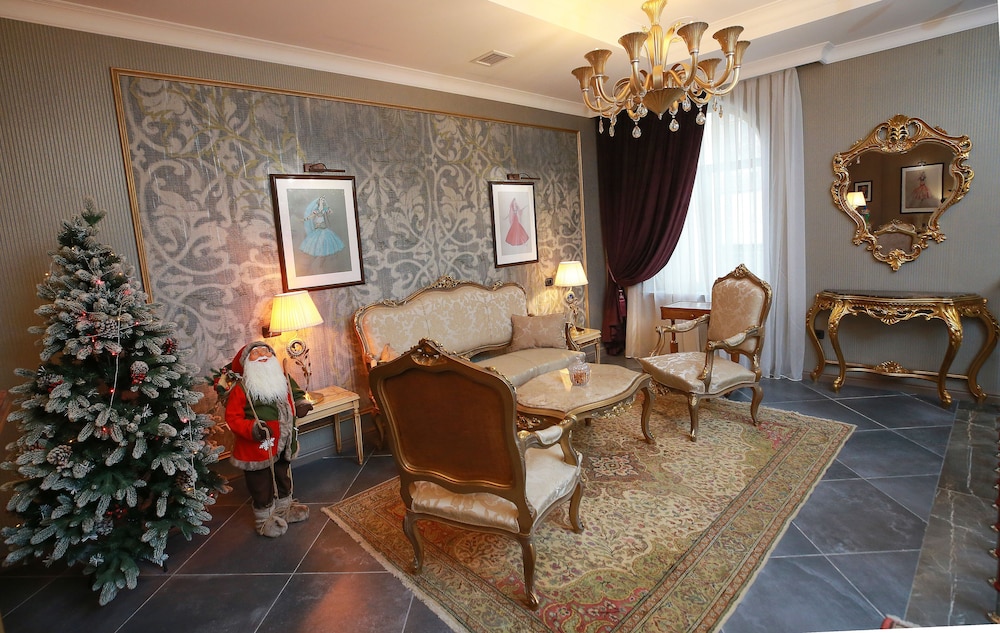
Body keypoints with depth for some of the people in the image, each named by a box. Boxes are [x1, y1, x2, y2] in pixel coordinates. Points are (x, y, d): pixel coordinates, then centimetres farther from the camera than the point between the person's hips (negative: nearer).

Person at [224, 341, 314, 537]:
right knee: (261, 486, 9)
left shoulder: (282, 381, 2)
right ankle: (264, 518, 29)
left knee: (283, 478, 24)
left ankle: (284, 508, 45)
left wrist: (300, 406, -6)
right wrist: (252, 429, -33)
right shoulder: (241, 389, -18)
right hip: (257, 448, -6)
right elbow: (232, 418, -18)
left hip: (282, 446, 6)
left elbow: (290, 403, 16)